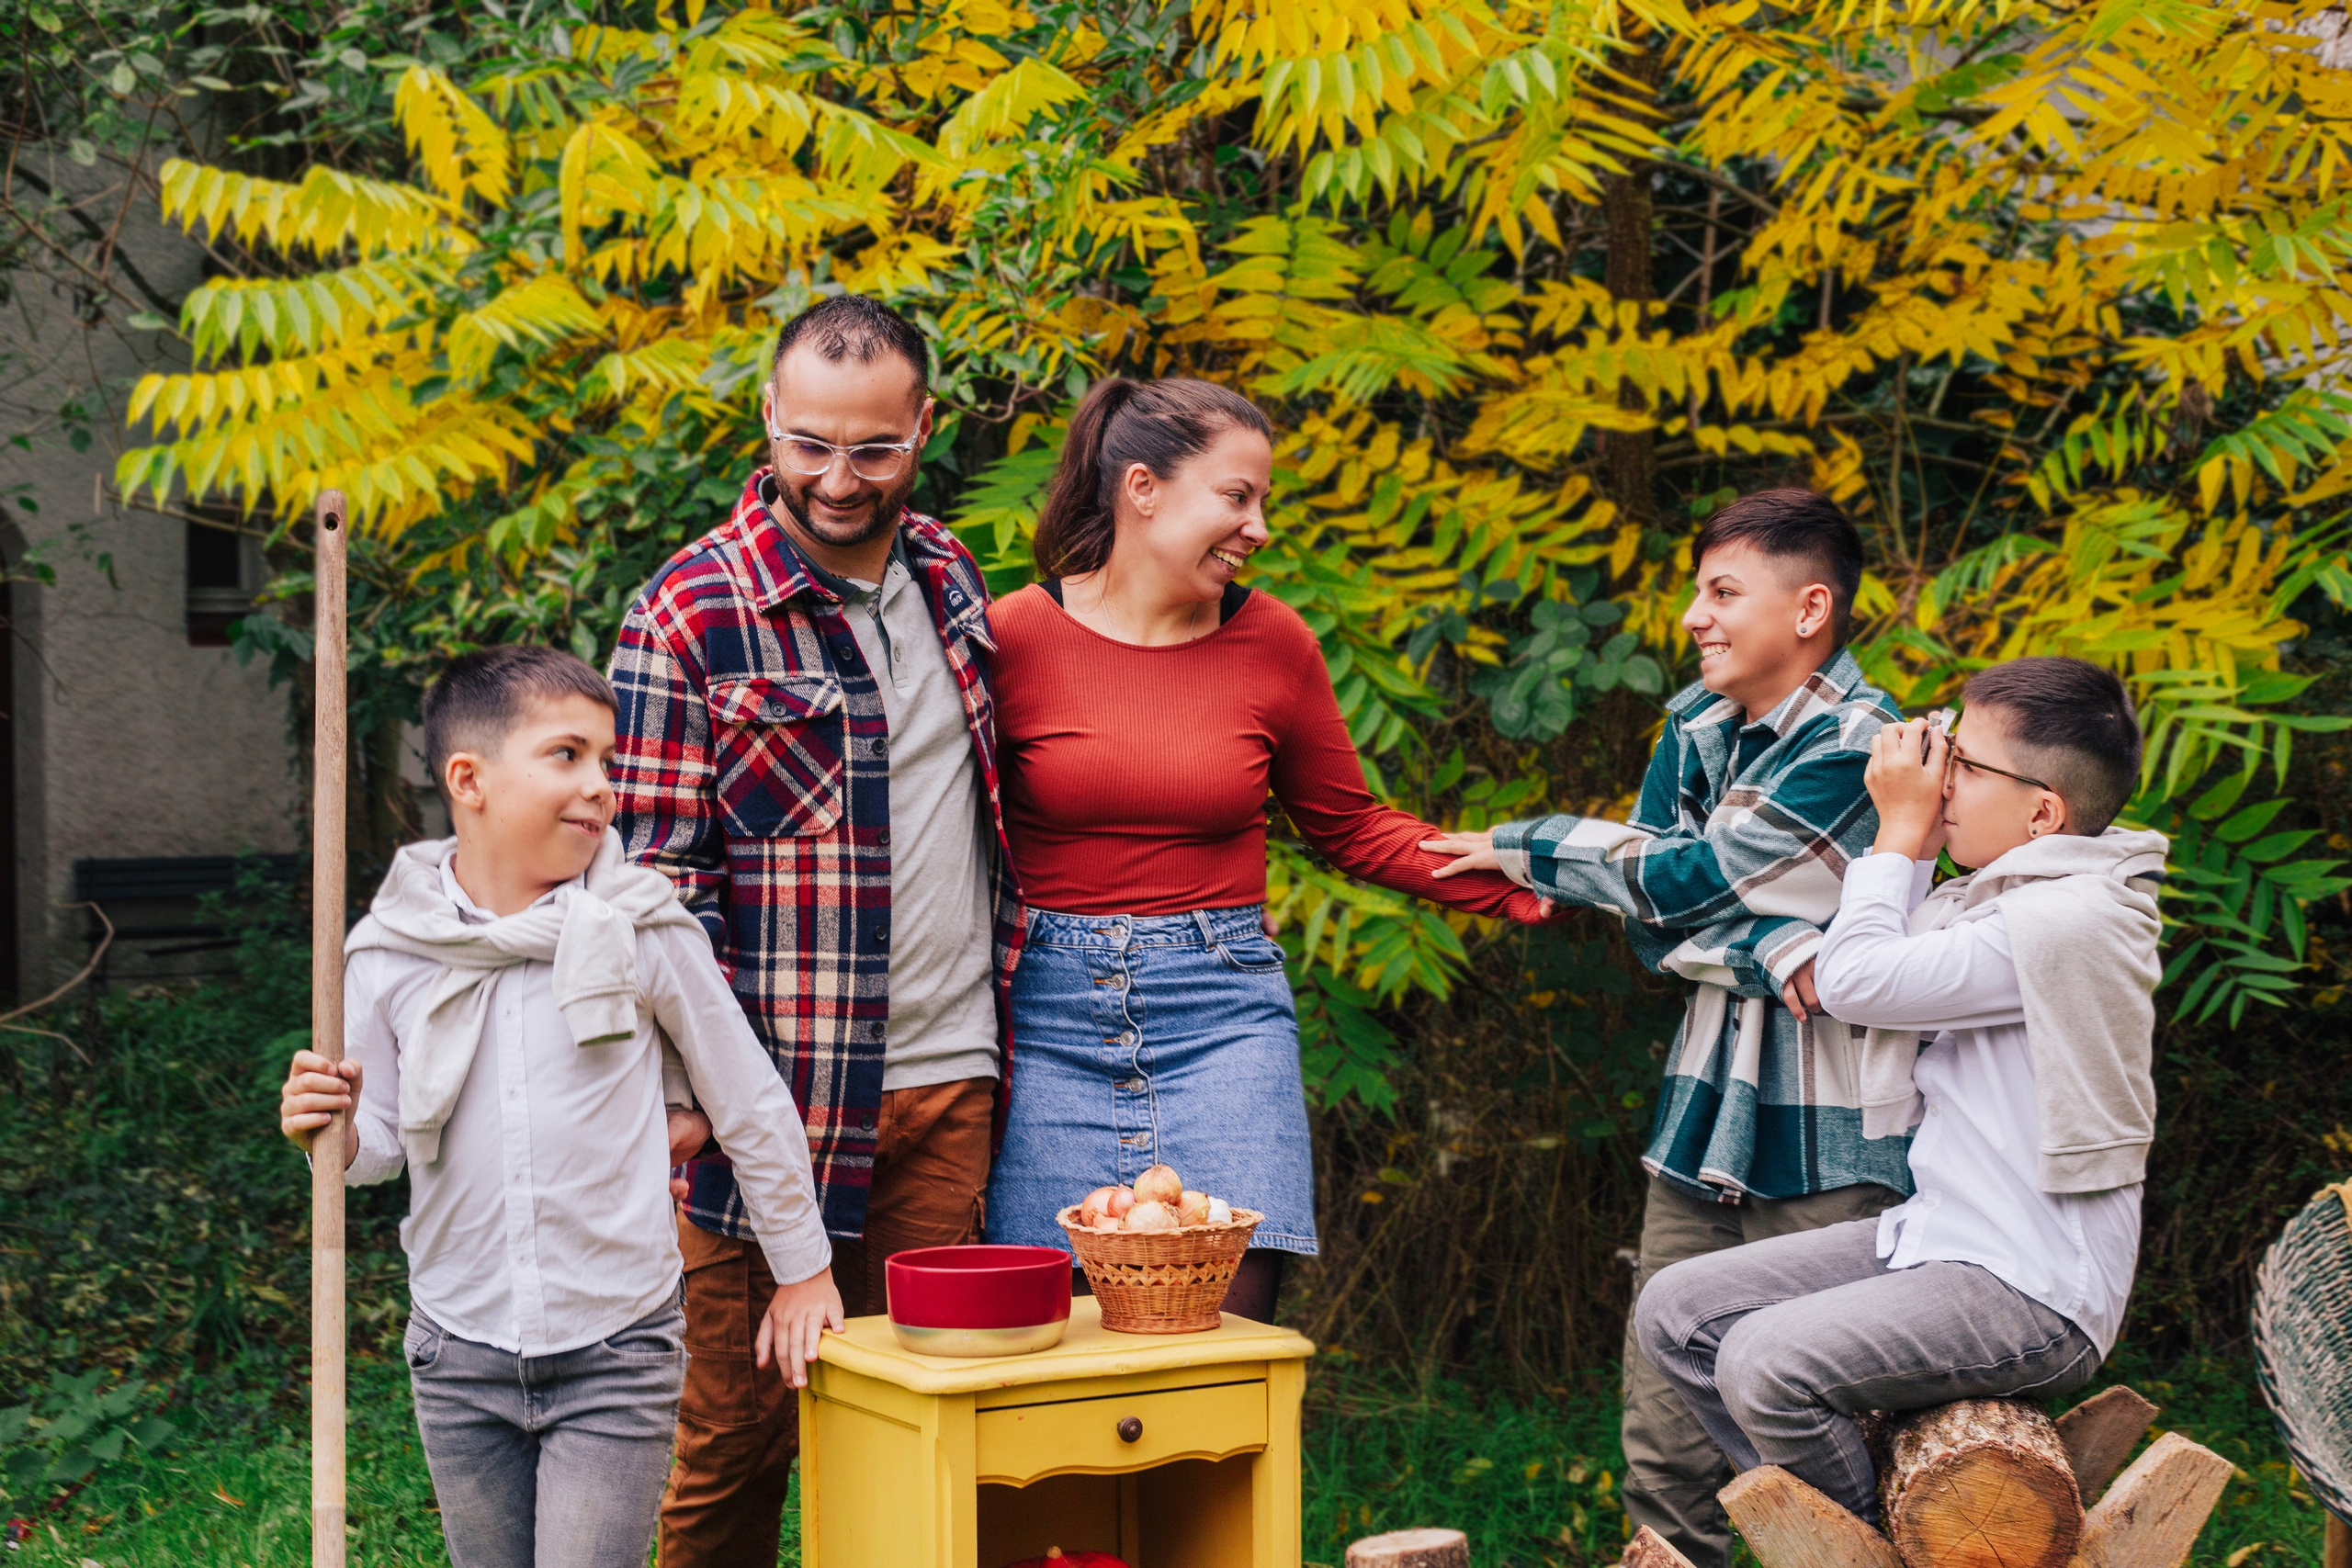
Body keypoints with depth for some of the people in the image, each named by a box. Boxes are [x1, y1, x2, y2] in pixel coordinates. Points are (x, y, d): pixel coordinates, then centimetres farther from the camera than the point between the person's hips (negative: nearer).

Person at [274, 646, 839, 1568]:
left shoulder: (640, 932, -8)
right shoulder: (389, 954, -3)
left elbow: (749, 1102, 3)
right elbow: (381, 1141, 7)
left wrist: (803, 1272, 9)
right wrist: (333, 1133, -16)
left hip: (618, 1355, -2)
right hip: (460, 1355, 2)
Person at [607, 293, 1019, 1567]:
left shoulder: (945, 574, 10)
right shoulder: (689, 615, -9)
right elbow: (654, 874, -10)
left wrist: (1007, 1011, 19)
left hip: (950, 1084, 5)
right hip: (777, 1093, -5)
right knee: (736, 1430, 4)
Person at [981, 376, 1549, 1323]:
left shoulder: (1273, 641, 4)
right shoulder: (1013, 634, -3)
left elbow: (1351, 830, 14)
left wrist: (1528, 887, 3)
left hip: (1222, 1011, 2)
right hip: (1054, 1007, -1)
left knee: (1227, 1307, -8)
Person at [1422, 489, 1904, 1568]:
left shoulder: (1856, 744, -11)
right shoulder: (1697, 728, 11)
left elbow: (1688, 877, -13)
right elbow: (1649, 926, 4)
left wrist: (1526, 847, 0)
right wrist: (1772, 951, -16)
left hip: (1828, 1144, -6)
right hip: (1705, 1114, 6)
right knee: (1664, 1447, 6)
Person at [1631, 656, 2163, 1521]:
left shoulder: (2066, 921, -20)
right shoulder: (2003, 898, 12)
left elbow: (1856, 981, -19)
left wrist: (1902, 827, -7)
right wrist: (1915, 843, 11)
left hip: (2032, 1292, -10)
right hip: (1941, 1239, 10)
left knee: (1766, 1362, -28)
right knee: (1677, 1311, 3)